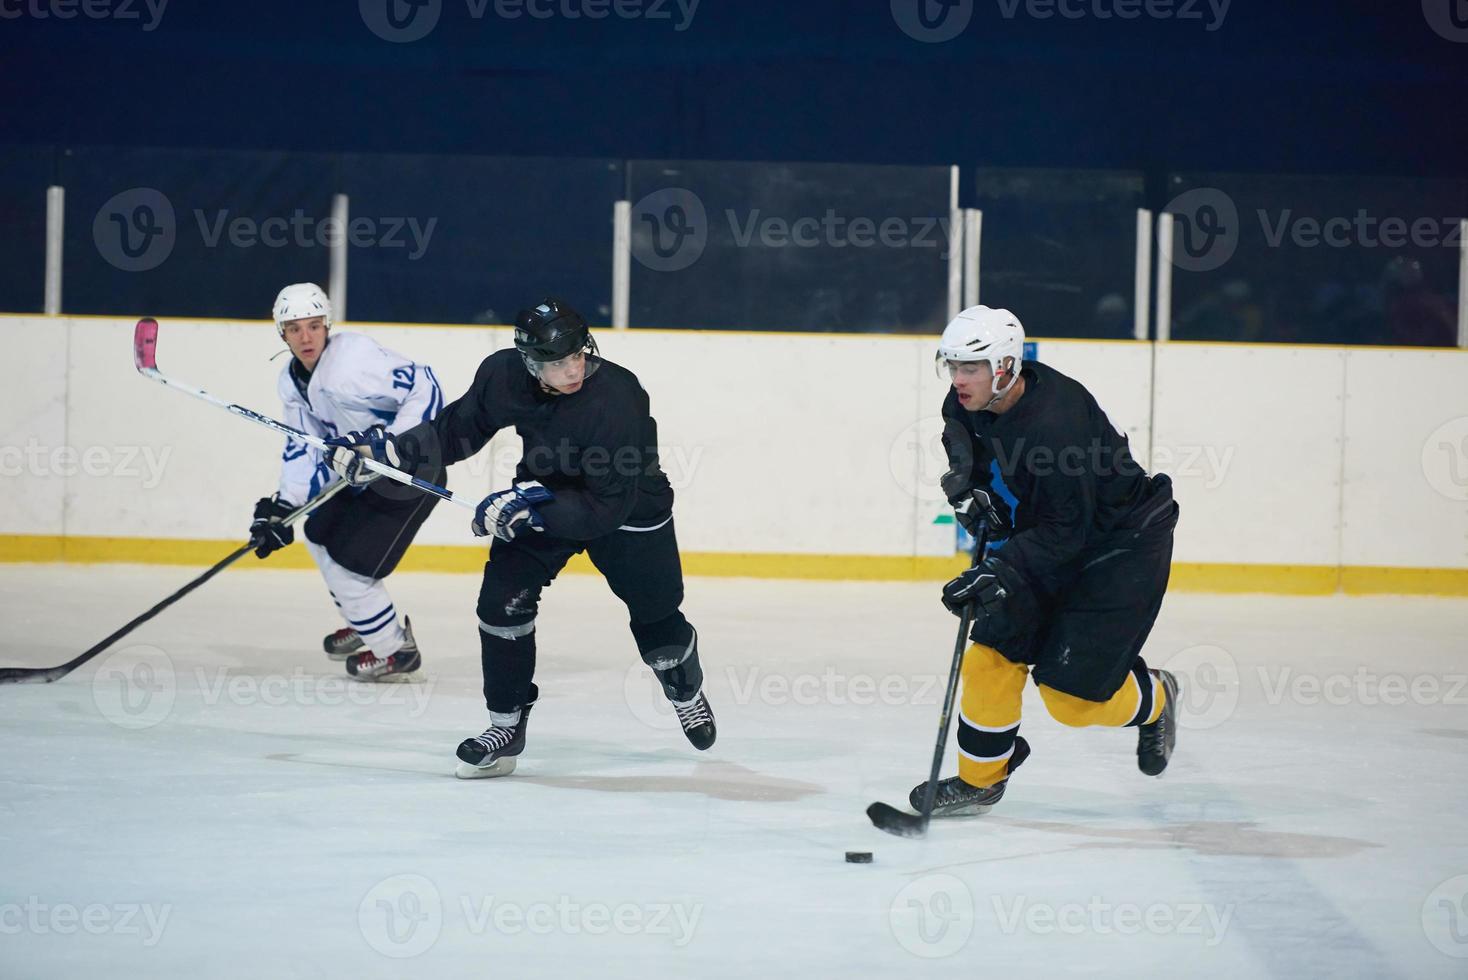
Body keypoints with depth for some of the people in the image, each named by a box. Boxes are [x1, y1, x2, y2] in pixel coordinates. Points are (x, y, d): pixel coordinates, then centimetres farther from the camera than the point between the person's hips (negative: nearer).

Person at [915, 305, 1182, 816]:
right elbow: (964, 442, 17)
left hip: (1123, 546, -8)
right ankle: (979, 779, 9)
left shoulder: (1056, 422, -34)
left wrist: (997, 572, -37)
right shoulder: (969, 405, -9)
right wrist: (971, 488, -4)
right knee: (992, 653, -4)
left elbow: (1065, 530, -30)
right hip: (1043, 535, 8)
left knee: (1071, 694, -8)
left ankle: (1154, 700, 23)